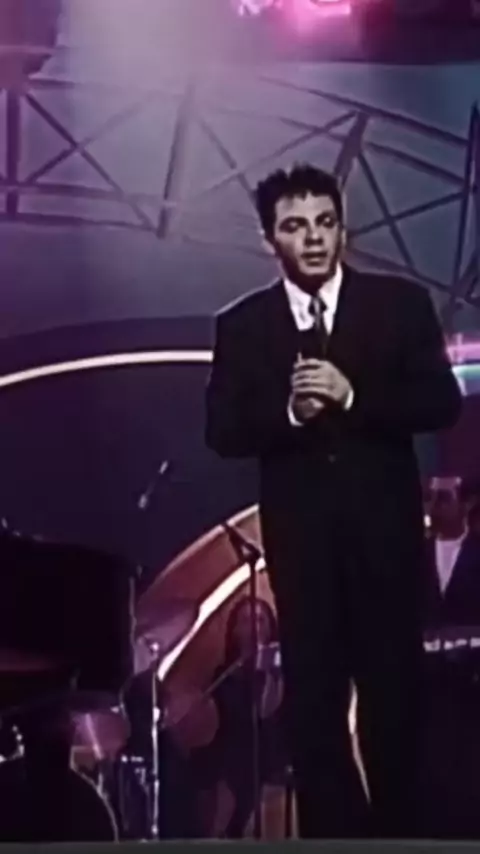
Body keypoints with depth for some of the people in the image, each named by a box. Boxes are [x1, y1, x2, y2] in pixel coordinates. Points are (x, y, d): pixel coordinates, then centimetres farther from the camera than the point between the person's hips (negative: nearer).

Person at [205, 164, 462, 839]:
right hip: (299, 533, 1)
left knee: (393, 687, 6)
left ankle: (396, 823, 19)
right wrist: (287, 410, -20)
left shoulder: (401, 303, 0)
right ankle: (331, 831, 15)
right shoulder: (242, 325, 3)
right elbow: (223, 433, -2)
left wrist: (354, 396, -19)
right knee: (313, 694, 6)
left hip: (385, 526, -1)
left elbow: (443, 403, -6)